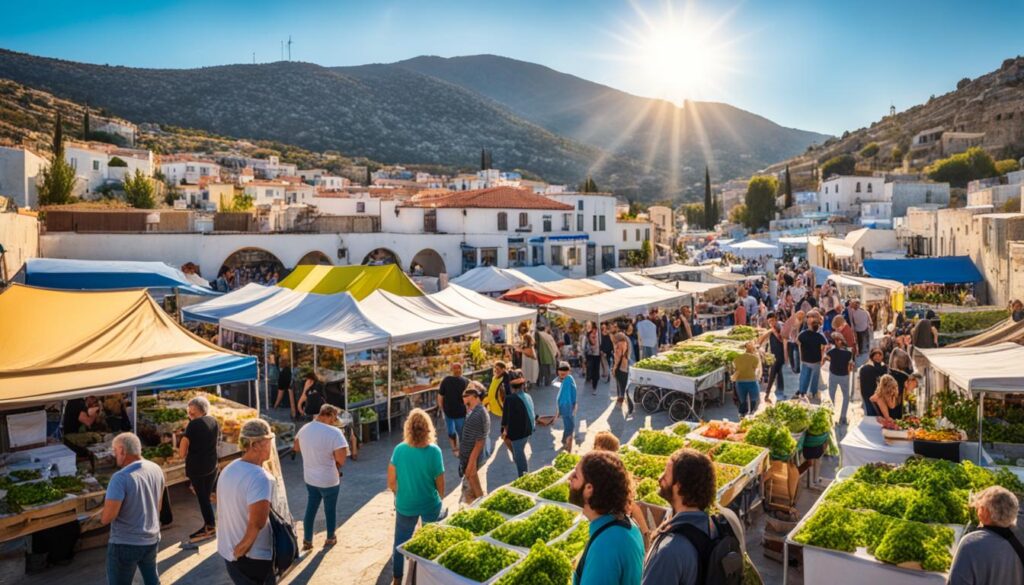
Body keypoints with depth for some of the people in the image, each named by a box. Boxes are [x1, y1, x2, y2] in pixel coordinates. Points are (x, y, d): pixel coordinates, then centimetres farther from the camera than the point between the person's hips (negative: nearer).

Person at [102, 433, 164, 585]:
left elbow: (107, 518, -23)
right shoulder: (157, 469, -1)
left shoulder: (121, 478, -23)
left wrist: (102, 516, -1)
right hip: (152, 539, 6)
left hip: (125, 544, -6)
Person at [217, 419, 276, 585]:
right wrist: (241, 549, -16)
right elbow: (257, 523, -33)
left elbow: (224, 511, 13)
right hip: (253, 558, -8)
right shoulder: (260, 478, -26)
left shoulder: (228, 469, 3)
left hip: (227, 551, 8)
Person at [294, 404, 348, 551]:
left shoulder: (304, 428, -3)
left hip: (309, 478, 5)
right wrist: (331, 455, -5)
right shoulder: (334, 432, -25)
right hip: (329, 480, -5)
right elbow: (341, 459, -25)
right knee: (330, 510, 15)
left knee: (310, 508, 19)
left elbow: (296, 448, 14)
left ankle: (307, 541, 28)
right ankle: (330, 539, 33)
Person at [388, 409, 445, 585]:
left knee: (401, 541, 22)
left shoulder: (399, 449, -16)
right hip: (430, 505, -1)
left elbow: (391, 482, -7)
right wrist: (440, 497, 9)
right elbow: (440, 482, -12)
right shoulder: (434, 451, -21)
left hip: (405, 505, 1)